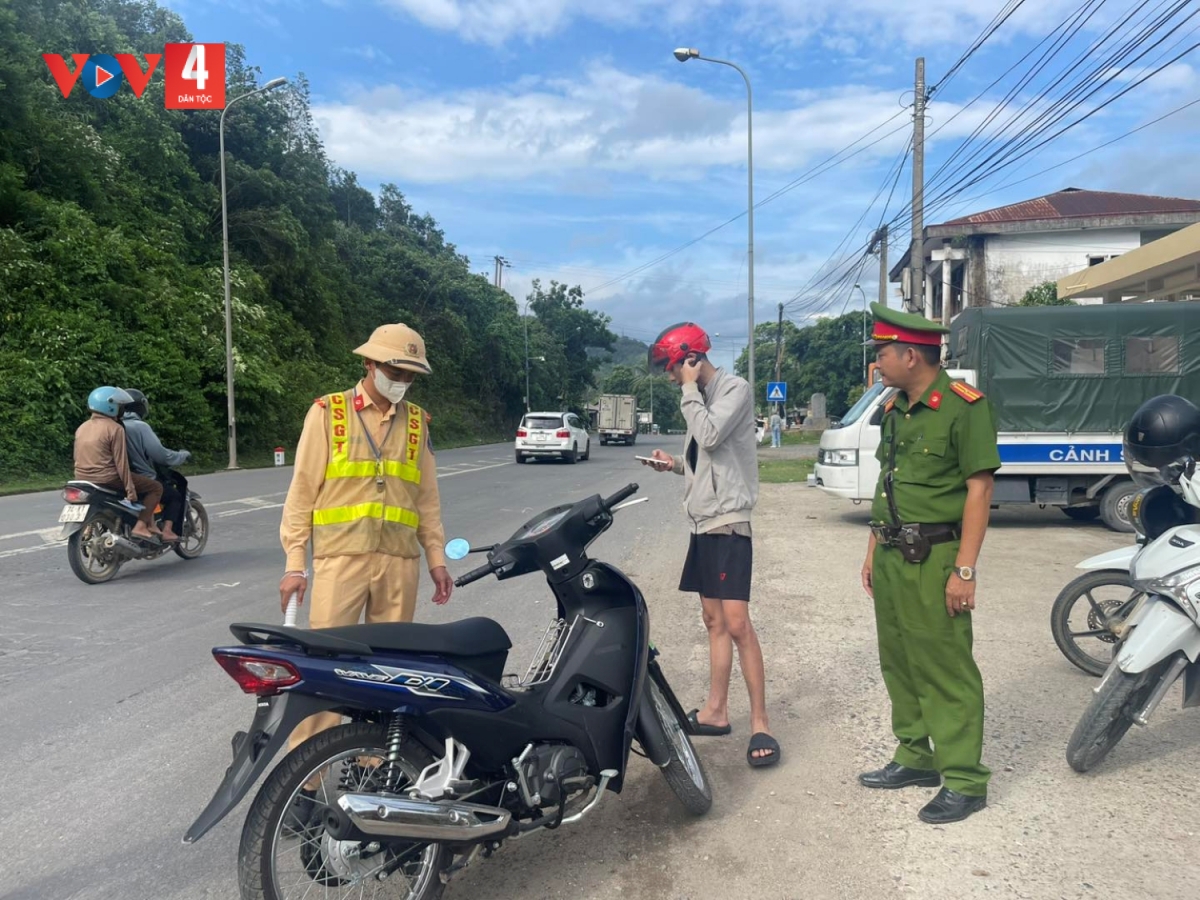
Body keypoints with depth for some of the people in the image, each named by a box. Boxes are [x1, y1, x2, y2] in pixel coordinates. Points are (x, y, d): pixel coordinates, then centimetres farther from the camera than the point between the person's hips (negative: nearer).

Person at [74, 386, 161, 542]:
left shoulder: (81, 428, 11)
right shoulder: (114, 428, -13)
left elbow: (77, 457, 17)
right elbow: (121, 462, -17)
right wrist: (131, 490, -16)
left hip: (83, 481, 9)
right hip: (107, 479, -8)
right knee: (156, 487, 0)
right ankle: (141, 526, -13)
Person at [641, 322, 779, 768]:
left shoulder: (735, 388, -9)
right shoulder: (701, 397, 16)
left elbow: (711, 437, -24)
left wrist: (690, 388, -14)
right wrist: (675, 464, 6)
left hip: (728, 521, -9)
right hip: (702, 521, 9)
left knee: (737, 624, -11)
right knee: (714, 621, 13)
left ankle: (760, 723, -3)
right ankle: (716, 712, 21)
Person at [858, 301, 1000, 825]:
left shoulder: (963, 407, -13)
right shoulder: (894, 409, 13)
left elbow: (979, 489, -15)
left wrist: (964, 569, -17)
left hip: (933, 561, -8)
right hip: (891, 558, 9)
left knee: (946, 672, -2)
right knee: (898, 664, 16)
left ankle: (964, 781, 11)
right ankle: (915, 758, 30)